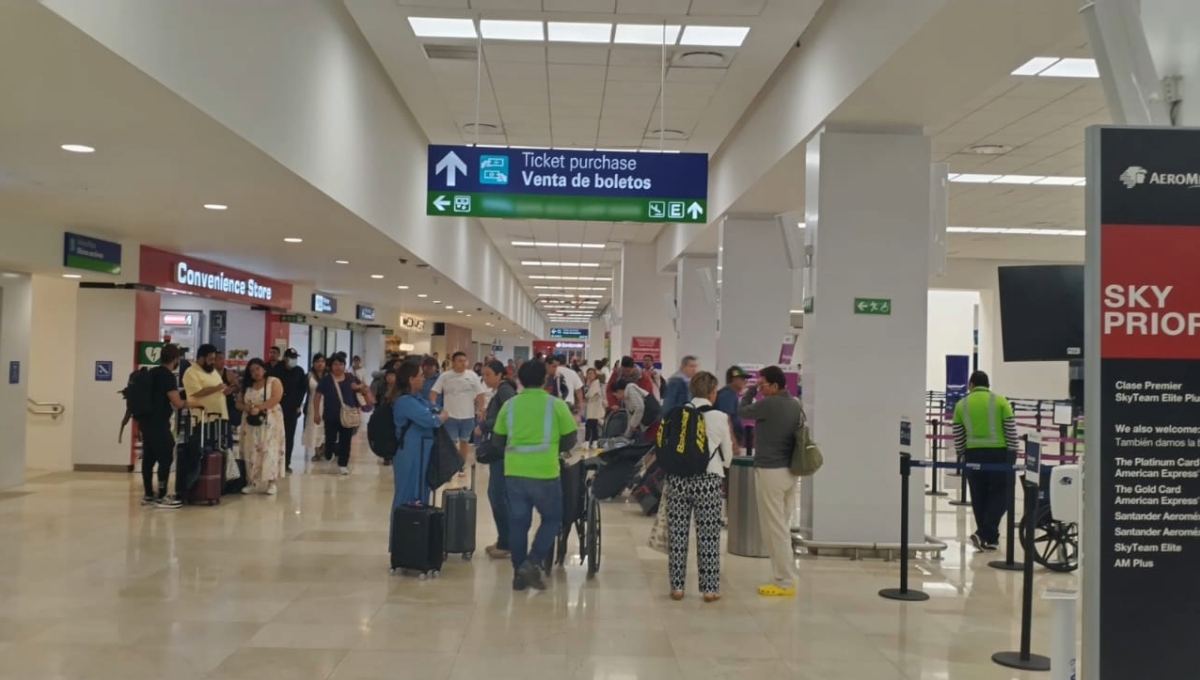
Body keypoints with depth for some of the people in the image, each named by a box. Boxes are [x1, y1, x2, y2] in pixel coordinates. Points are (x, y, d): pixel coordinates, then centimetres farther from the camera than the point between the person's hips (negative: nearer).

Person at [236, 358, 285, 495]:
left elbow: (276, 399, -14)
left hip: (270, 423, -5)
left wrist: (259, 407, -20)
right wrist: (248, 408, -10)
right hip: (251, 424, 5)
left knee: (269, 452, -8)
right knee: (251, 452, 0)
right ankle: (252, 482, 4)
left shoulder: (274, 382, 0)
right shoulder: (247, 386, 14)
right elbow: (239, 404, 11)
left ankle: (270, 483, -8)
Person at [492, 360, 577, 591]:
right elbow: (570, 440, 0)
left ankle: (519, 573, 15)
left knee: (518, 522, 12)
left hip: (514, 472, 3)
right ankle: (532, 563, 0)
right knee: (552, 518, 13)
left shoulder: (509, 405, 3)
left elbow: (498, 440, 9)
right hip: (545, 473, -3)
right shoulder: (556, 405, -4)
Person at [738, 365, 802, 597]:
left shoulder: (768, 404, -17)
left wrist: (751, 391, 10)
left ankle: (784, 583, 2)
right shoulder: (795, 405, 7)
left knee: (774, 528, -2)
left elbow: (743, 412, 1)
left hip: (770, 472, -8)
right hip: (789, 471, 8)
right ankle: (786, 577, 21)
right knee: (783, 527, 15)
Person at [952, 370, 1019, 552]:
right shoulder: (1000, 401, 0)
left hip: (973, 455, 2)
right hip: (998, 454, -2)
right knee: (999, 495, 7)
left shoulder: (961, 405, 5)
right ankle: (985, 534, -8)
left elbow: (958, 437, 7)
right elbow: (1011, 431, -1)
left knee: (979, 498, 12)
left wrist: (961, 456, 20)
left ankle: (988, 538, 18)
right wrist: (1013, 453, 8)